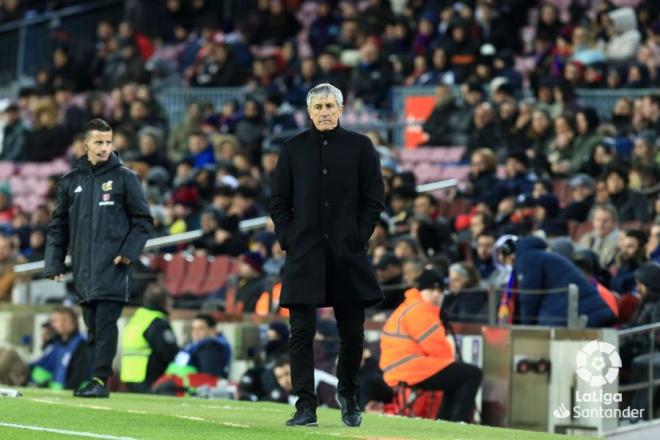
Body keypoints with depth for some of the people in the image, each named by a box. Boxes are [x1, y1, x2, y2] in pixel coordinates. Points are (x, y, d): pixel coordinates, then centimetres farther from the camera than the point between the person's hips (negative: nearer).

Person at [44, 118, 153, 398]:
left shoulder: (124, 178, 3)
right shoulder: (70, 181, 13)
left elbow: (143, 219, 4)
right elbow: (58, 226, 16)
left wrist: (129, 251, -8)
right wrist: (54, 264, 8)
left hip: (113, 268, -4)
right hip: (83, 268, 4)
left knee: (105, 324, -12)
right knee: (92, 327, 7)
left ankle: (101, 380, -13)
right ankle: (95, 380, 12)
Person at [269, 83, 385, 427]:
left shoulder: (360, 147, 4)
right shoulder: (294, 149, 7)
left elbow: (374, 199, 5)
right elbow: (278, 201, 10)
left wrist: (358, 238, -4)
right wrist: (288, 239, -1)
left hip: (347, 254, 0)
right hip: (304, 254, 0)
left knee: (352, 332, 7)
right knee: (301, 332, -5)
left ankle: (348, 396, 28)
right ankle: (305, 407, -3)